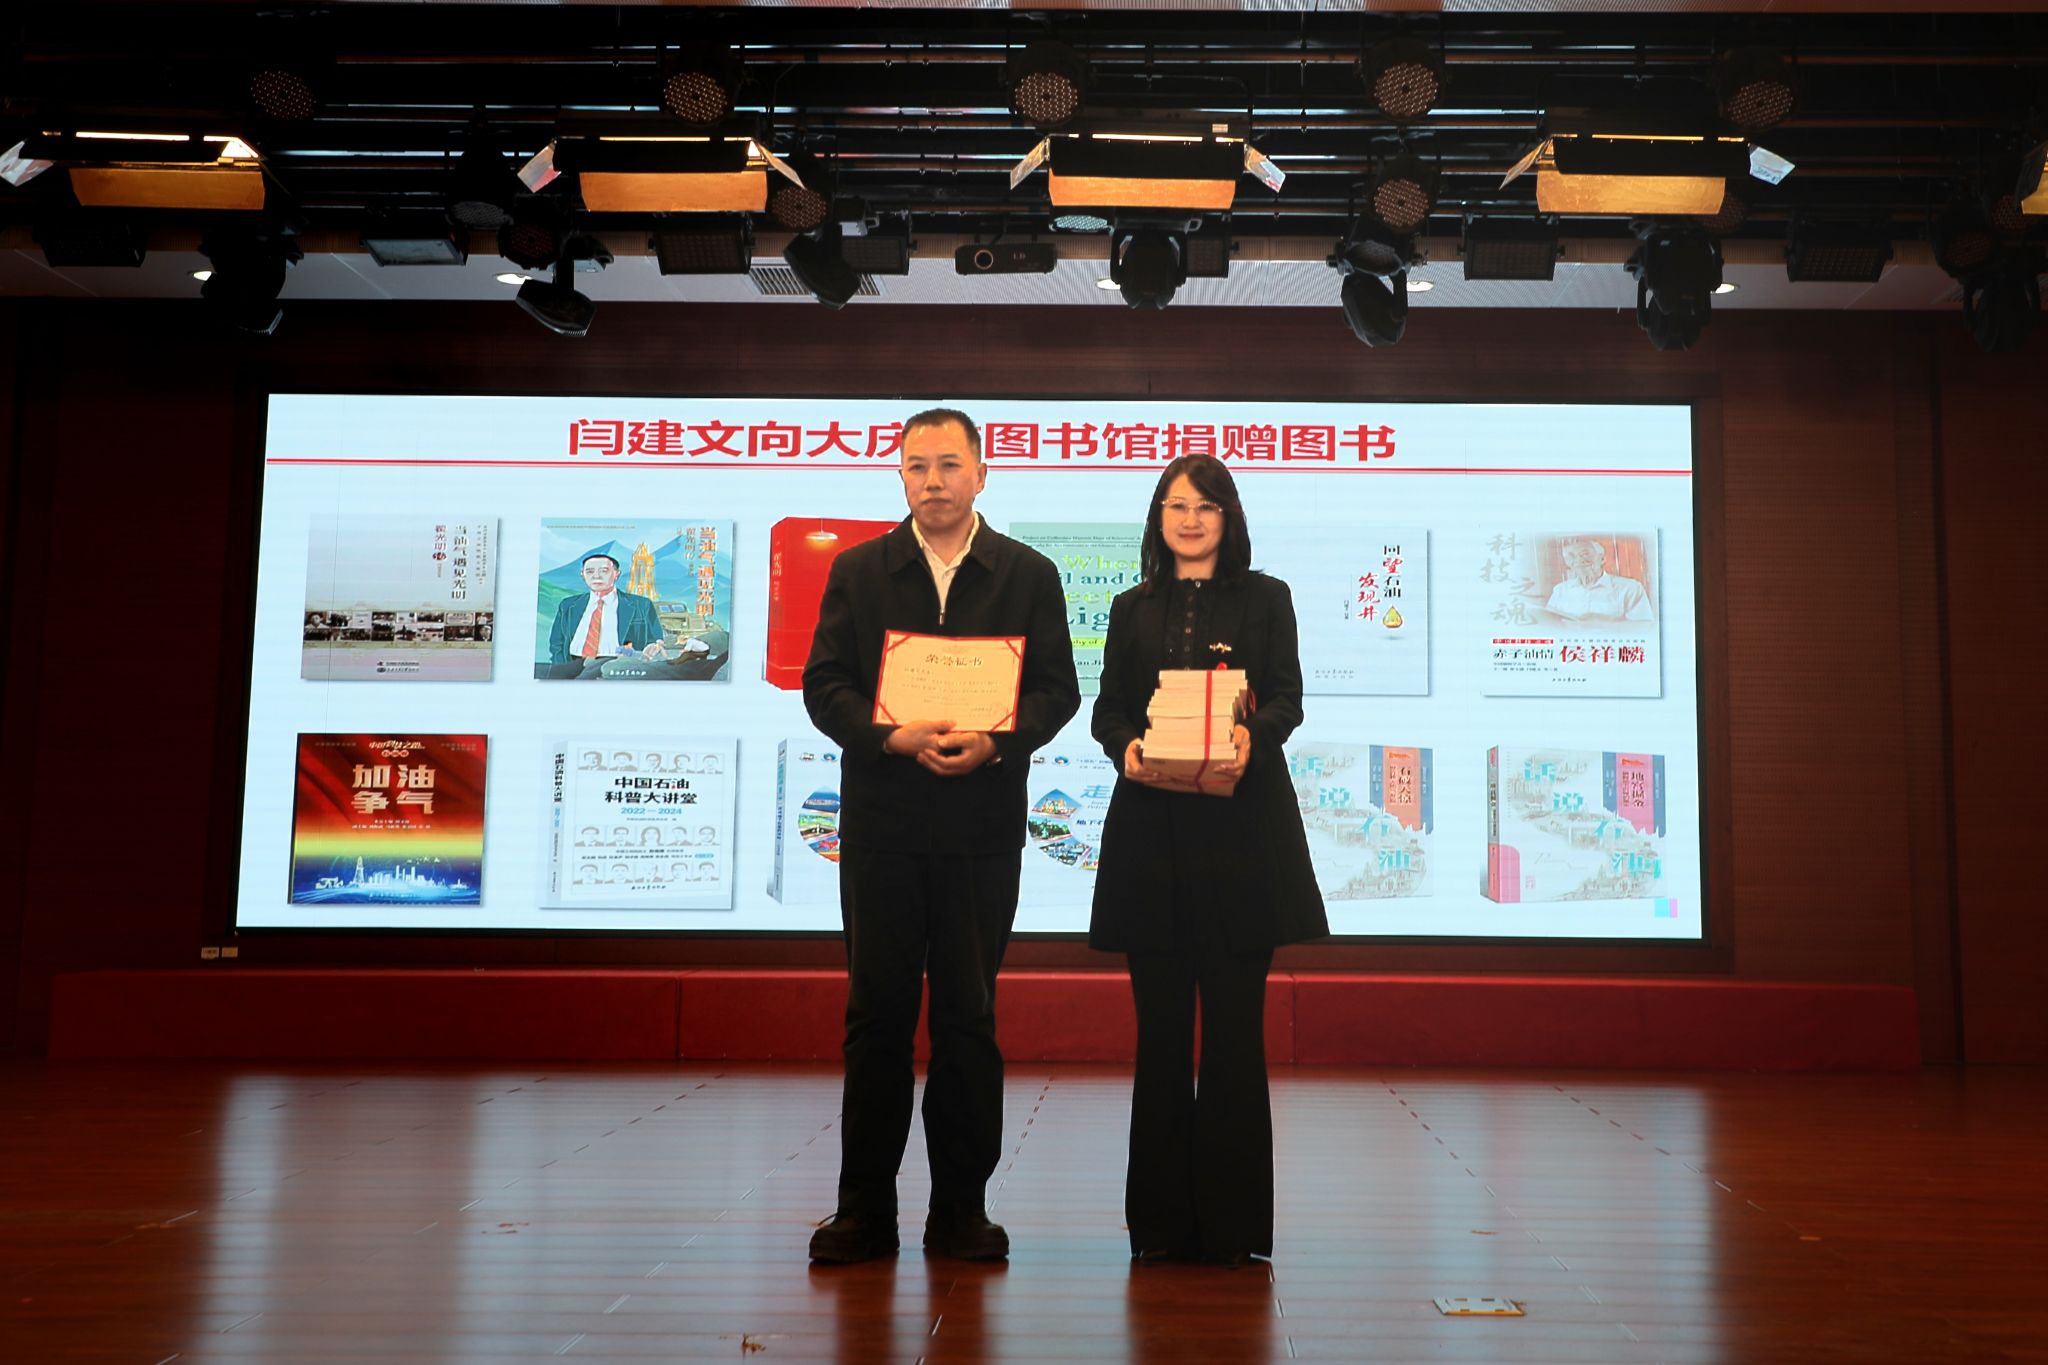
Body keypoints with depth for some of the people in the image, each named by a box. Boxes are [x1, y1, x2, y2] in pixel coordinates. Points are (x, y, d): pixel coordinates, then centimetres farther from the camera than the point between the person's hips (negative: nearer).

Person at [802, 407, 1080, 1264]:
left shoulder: (1029, 575, 8)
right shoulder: (857, 572, 9)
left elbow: (1055, 690, 2)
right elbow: (824, 686, 3)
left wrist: (993, 743, -16)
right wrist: (893, 737, -15)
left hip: (982, 829, 0)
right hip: (880, 827, 1)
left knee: (969, 1016, 4)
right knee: (877, 1011, 4)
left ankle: (961, 1210, 15)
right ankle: (864, 1210, 13)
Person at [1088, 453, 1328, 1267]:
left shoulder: (1265, 599, 11)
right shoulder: (1133, 610, 16)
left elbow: (1287, 698, 1)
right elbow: (1107, 707, 9)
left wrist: (1251, 735, -20)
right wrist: (1126, 746, -13)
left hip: (1241, 828, -2)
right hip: (1151, 828, 2)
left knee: (1235, 1023, -2)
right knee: (1160, 1024, 3)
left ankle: (1233, 1220, 8)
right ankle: (1162, 1219, 13)